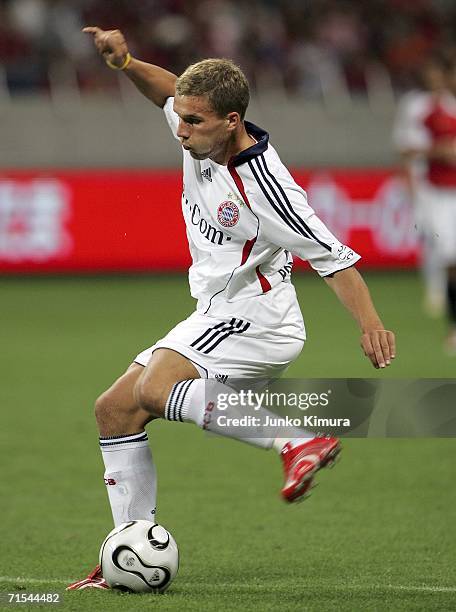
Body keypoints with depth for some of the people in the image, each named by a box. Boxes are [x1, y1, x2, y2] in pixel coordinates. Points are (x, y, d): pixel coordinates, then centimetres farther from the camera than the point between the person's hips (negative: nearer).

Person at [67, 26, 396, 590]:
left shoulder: (261, 184, -24)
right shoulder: (201, 140, -2)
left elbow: (333, 256, -22)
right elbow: (169, 91, 20)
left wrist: (370, 324, -33)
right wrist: (124, 62, 2)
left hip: (256, 315, -9)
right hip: (217, 317, 9)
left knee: (155, 390, -31)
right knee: (114, 410, 8)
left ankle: (298, 442, -31)